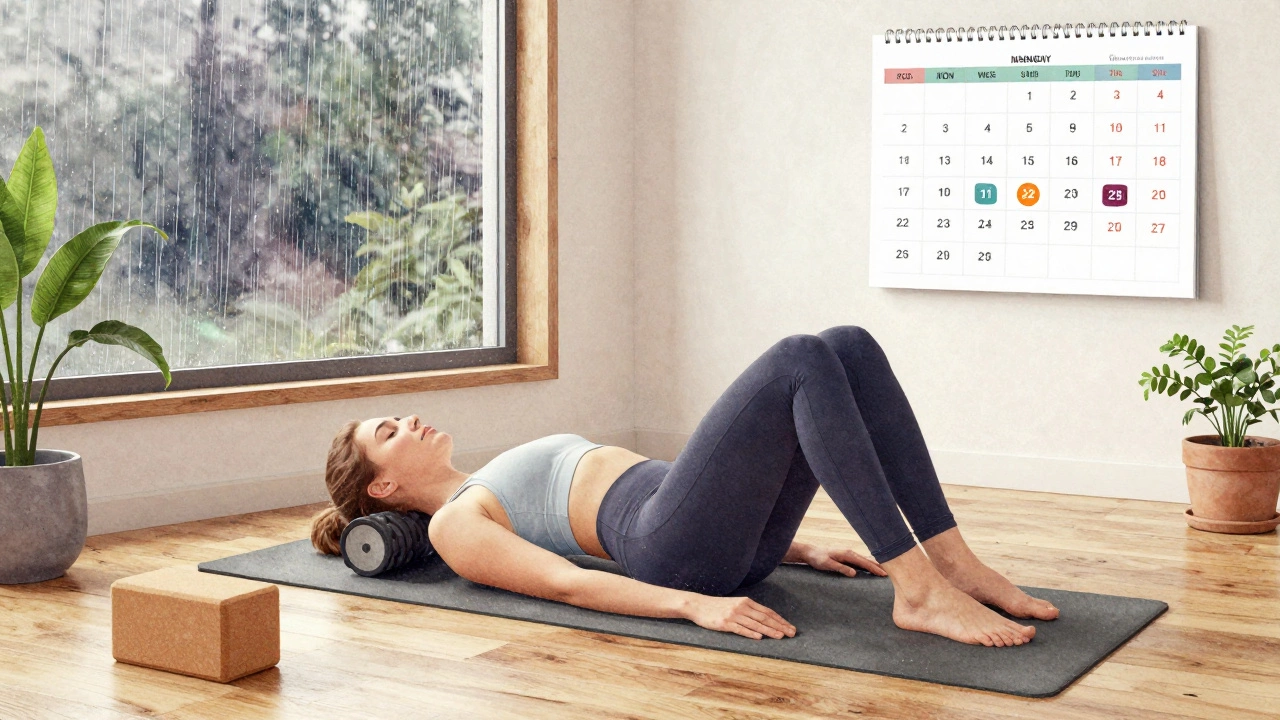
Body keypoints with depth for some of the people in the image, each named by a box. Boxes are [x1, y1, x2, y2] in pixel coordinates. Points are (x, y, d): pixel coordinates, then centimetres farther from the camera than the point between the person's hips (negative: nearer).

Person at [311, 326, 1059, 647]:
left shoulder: (497, 489, 34)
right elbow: (566, 582, -10)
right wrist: (695, 605, -24)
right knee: (801, 360, -24)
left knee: (852, 346, -9)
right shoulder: (455, 526, 9)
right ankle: (918, 590, -29)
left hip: (728, 534, 8)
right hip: (680, 546, -8)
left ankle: (953, 558, -14)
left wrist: (795, 546, 24)